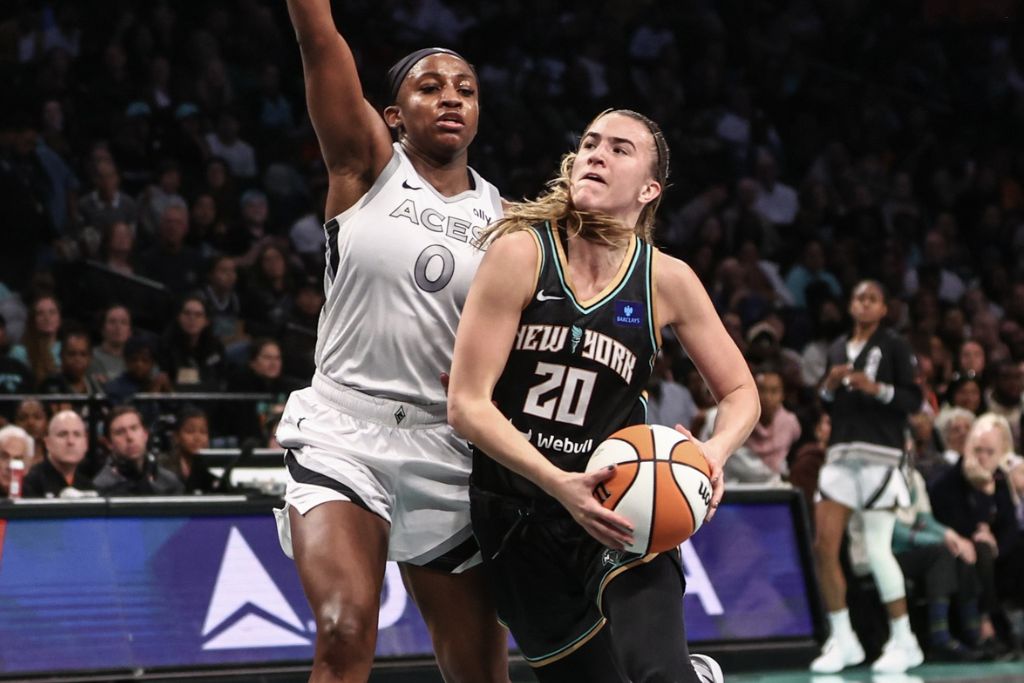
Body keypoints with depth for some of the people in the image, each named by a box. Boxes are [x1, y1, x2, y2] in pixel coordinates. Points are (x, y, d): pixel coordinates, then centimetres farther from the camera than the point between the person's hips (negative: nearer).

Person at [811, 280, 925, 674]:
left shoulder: (894, 346, 1)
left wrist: (877, 388, -19)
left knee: (877, 549, -9)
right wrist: (828, 388, 0)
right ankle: (843, 641, 7)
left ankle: (903, 642, 4)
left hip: (880, 454, -6)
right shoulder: (837, 349, 17)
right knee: (824, 545, -3)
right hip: (841, 453, 6)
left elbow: (914, 400, -5)